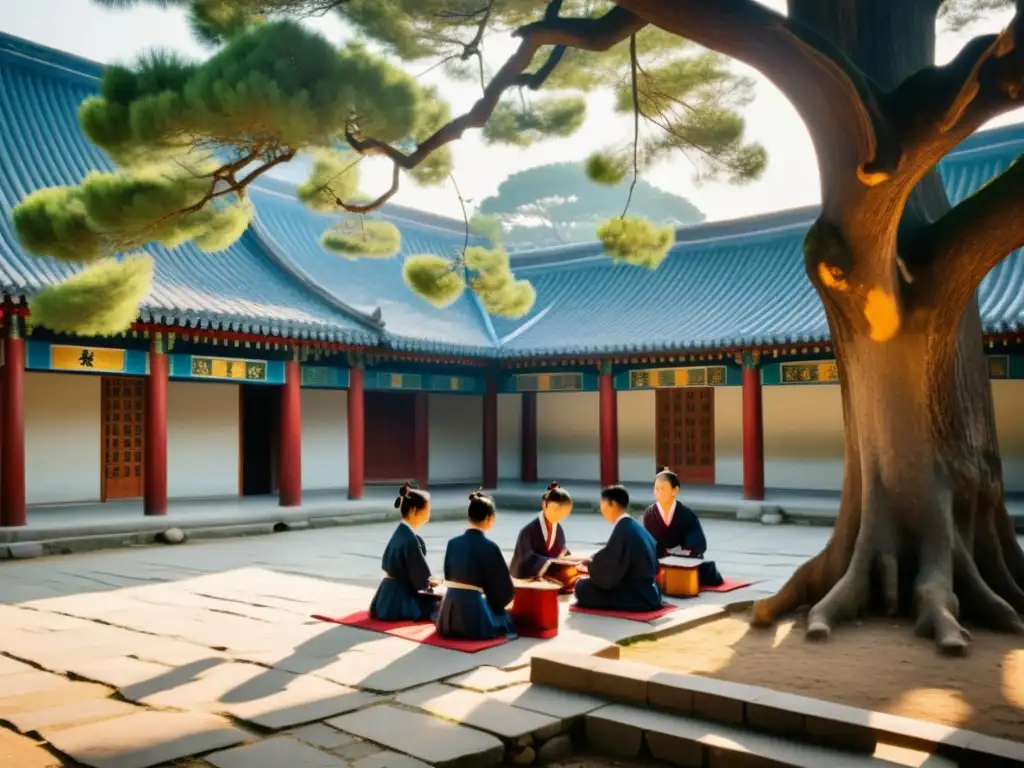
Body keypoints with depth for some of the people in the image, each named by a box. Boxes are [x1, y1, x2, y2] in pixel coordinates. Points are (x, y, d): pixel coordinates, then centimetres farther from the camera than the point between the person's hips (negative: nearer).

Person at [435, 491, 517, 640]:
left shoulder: (453, 543, 5)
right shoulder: (489, 547, -10)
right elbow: (505, 587, -4)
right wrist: (494, 603, 17)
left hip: (450, 606, 6)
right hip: (473, 606, -6)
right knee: (507, 618, 21)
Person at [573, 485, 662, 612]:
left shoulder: (623, 529, -17)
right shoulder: (637, 528, 9)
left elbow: (607, 570, -18)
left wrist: (589, 564, 2)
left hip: (638, 597, -9)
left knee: (582, 587, -9)